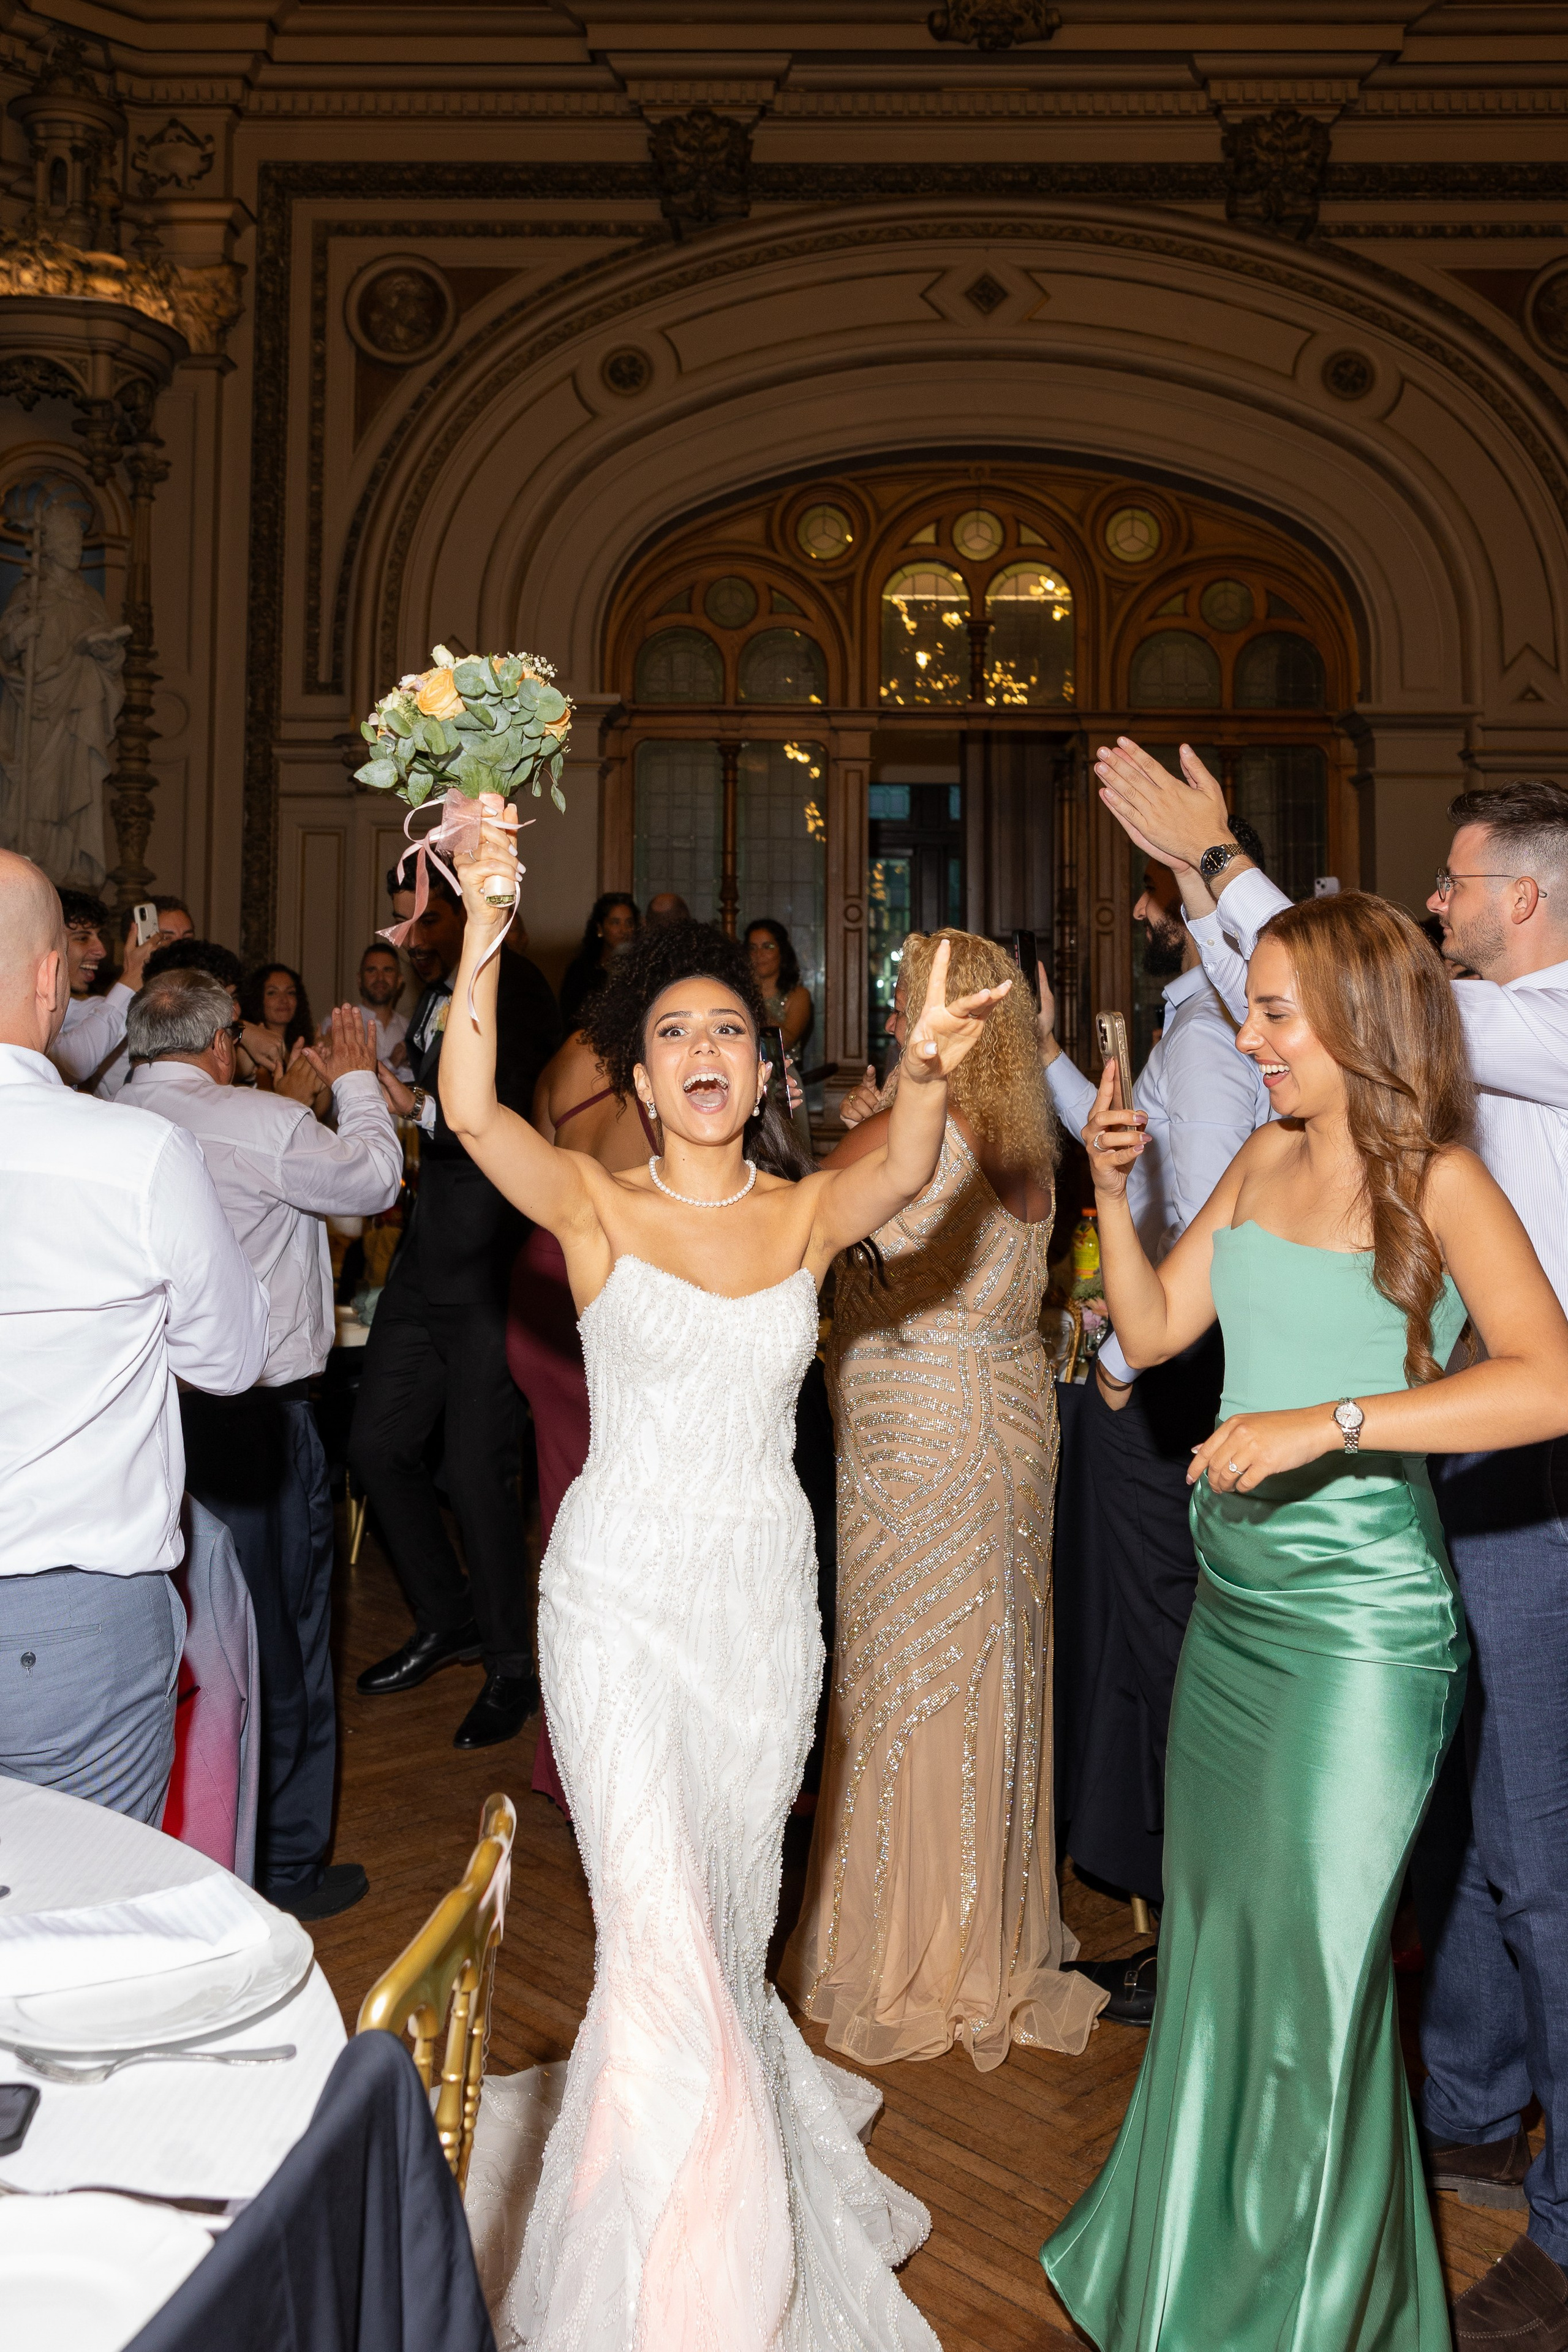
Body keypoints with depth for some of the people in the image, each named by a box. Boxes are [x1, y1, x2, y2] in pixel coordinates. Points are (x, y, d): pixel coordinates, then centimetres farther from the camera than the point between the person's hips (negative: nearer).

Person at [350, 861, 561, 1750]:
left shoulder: (515, 987, -11)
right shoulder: (435, 1000, 14)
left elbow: (523, 1121, -21)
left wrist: (421, 1108, -26)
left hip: (495, 1270, -9)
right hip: (428, 1263, 9)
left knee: (478, 1472, -4)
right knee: (379, 1447, 13)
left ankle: (515, 1664, 17)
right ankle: (448, 1619, 33)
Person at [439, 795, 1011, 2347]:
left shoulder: (810, 1214, 1)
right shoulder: (596, 1205, -4)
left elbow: (902, 1175, -21)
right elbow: (469, 1111, -23)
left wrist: (924, 1073, -42)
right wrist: (483, 926, -33)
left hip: (765, 1593, 3)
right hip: (625, 1591, -3)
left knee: (730, 1915, 18)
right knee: (662, 1935, -5)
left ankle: (749, 2223, 46)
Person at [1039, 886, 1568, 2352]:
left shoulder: (1439, 1184, -12)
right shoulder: (1267, 1156, 7)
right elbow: (1150, 1329, 10)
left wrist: (1329, 1422, -31)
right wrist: (1110, 1190, -3)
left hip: (1361, 1622, -7)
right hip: (1235, 1601, 7)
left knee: (1313, 1966, 7)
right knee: (1215, 1937, 20)